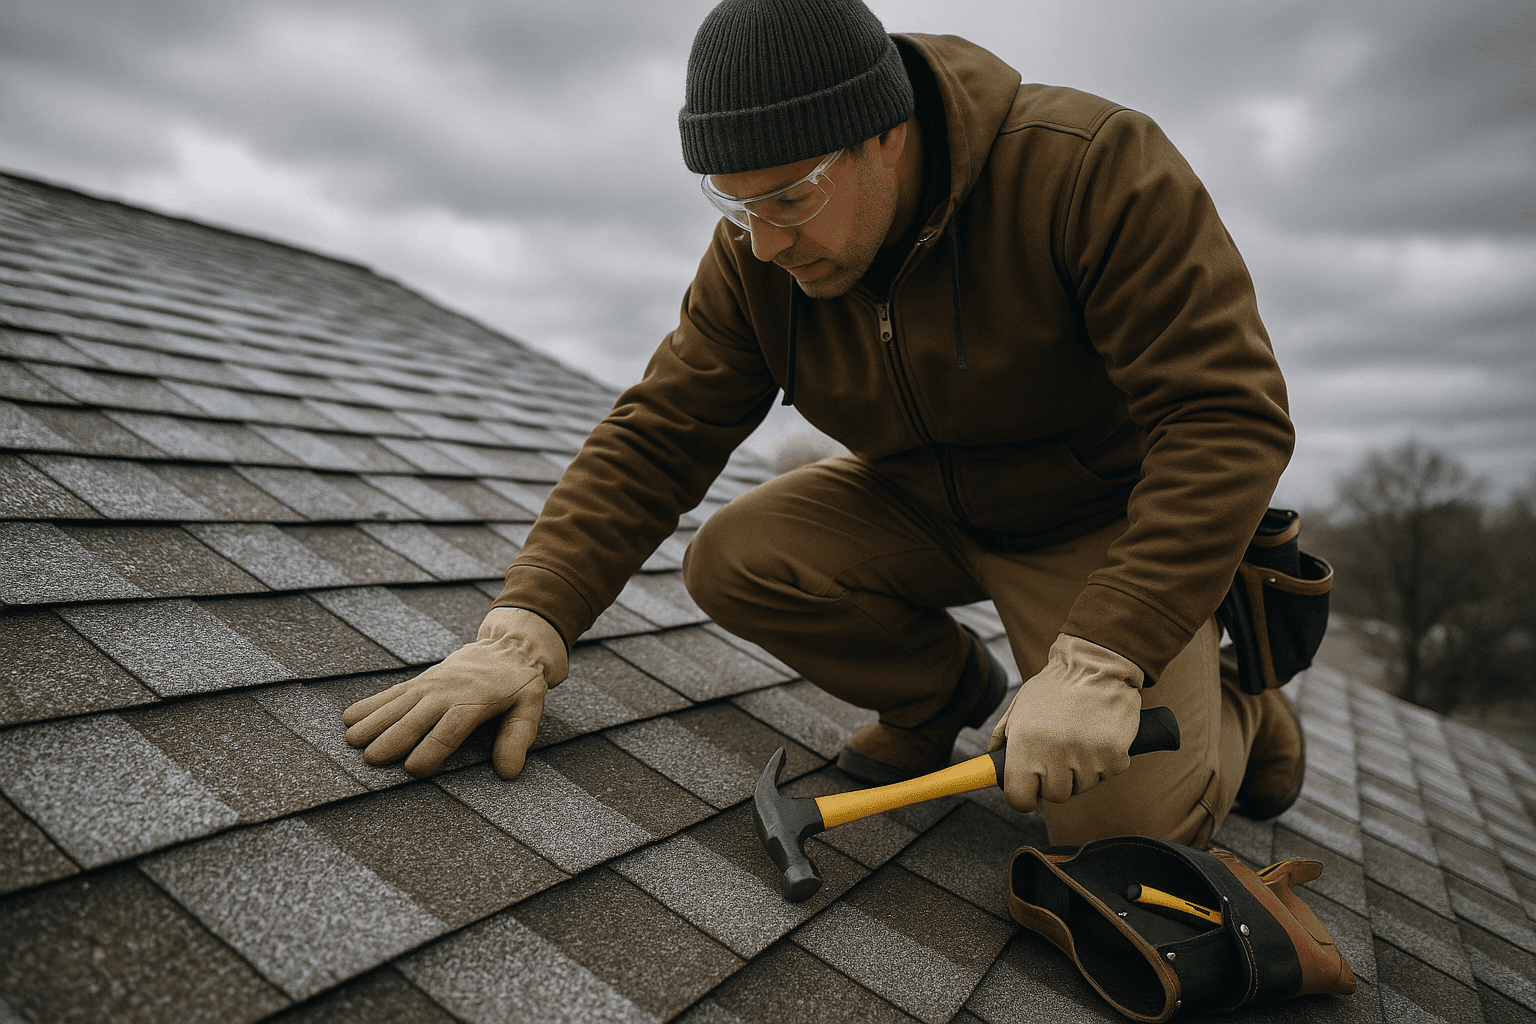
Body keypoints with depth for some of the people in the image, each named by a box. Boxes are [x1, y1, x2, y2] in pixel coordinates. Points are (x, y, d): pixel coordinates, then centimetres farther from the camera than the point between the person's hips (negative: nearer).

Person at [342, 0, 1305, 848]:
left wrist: (1099, 662, -39)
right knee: (733, 559, -17)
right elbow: (656, 437, -14)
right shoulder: (757, 258, -13)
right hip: (923, 507, 5)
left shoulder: (1095, 166, -29)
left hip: (1102, 517, -4)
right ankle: (951, 690, 8)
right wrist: (527, 629, -28)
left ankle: (1226, 712, 17)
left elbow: (1229, 417, -31)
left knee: (1131, 822, -19)